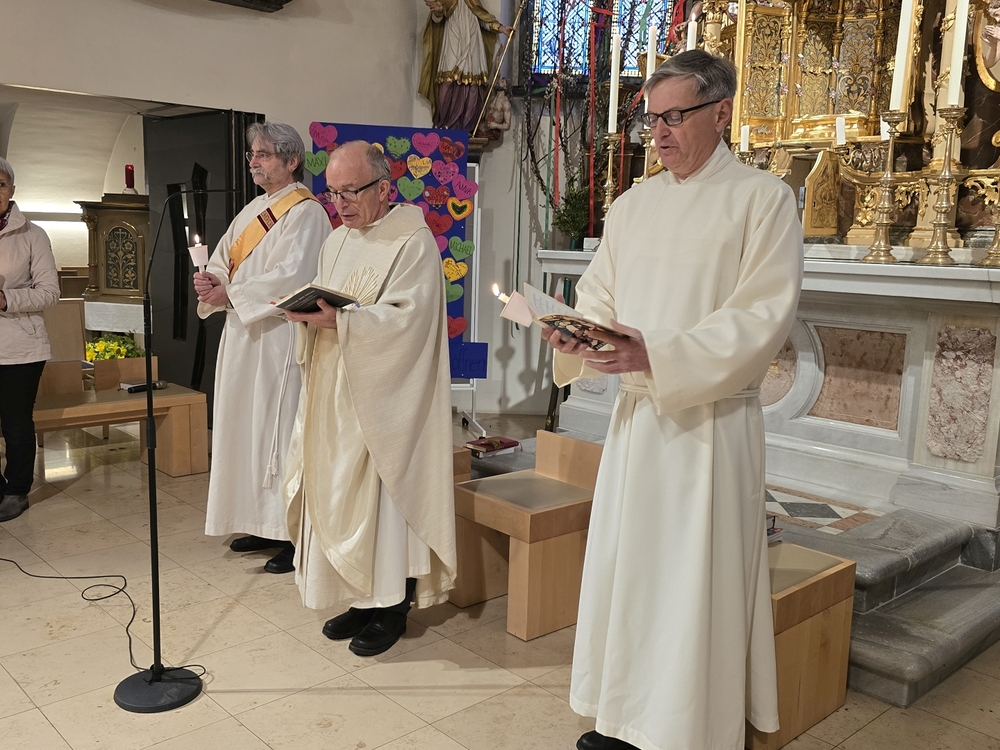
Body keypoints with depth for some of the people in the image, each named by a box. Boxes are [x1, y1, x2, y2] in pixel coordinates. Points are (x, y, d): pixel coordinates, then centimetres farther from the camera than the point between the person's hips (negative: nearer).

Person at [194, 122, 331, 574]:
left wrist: (230, 294, -16)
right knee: (249, 429, 11)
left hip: (280, 337, -9)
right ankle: (263, 524, 22)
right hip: (244, 337, 9)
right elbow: (224, 261, 16)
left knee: (281, 430, -6)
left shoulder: (306, 213, -9)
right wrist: (211, 281, -6)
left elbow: (291, 277, -20)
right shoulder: (253, 211, 18)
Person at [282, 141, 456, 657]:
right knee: (339, 495, 10)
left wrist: (337, 320, -27)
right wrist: (305, 309, -4)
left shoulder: (413, 243, -10)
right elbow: (326, 306, 18)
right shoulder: (337, 242, 15)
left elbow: (407, 319, -20)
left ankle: (391, 608, 13)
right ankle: (361, 598, 24)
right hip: (334, 399, 8)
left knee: (383, 495, -1)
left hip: (383, 400, -7)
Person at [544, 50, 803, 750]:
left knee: (696, 582, 1)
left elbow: (764, 317, -14)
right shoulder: (634, 204, 12)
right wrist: (576, 338, -10)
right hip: (636, 416, 6)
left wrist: (657, 356, -24)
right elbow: (599, 295, 13)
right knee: (624, 567, 12)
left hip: (711, 420, -6)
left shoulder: (765, 199, -6)